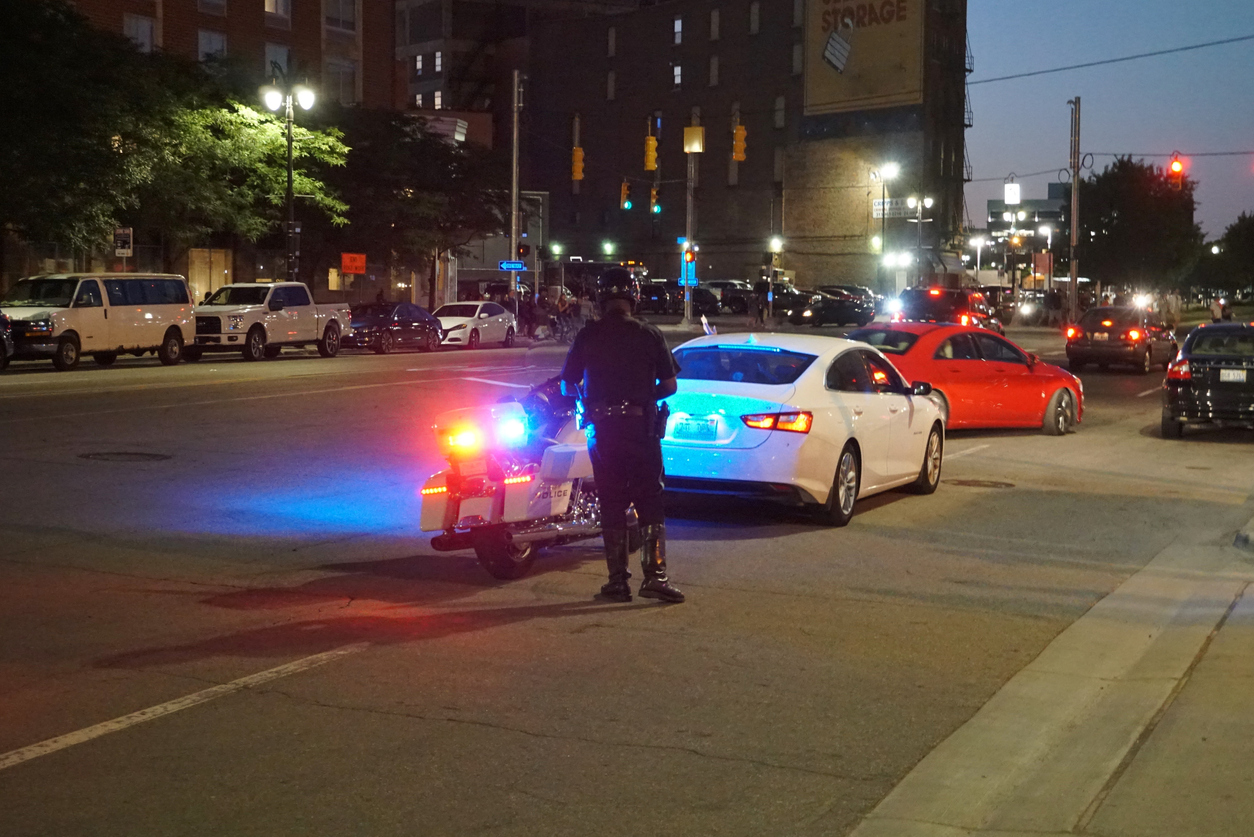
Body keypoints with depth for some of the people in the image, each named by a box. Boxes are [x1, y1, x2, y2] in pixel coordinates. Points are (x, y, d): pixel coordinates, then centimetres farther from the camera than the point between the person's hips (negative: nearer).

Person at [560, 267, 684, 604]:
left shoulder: (587, 335, -1)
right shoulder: (649, 335, -3)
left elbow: (567, 384, 3)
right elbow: (669, 385, -2)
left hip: (601, 430, 1)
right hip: (640, 427, -1)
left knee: (612, 506, 8)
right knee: (651, 504, 4)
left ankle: (617, 580, 9)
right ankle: (654, 575, -5)